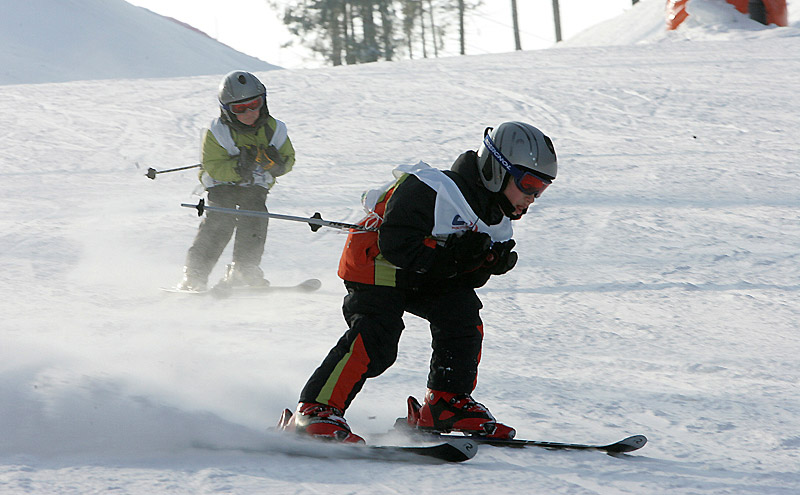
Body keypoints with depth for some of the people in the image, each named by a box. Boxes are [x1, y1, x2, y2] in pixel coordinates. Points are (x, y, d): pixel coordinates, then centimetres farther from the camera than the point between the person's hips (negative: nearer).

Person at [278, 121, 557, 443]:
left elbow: (466, 279, 5)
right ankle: (314, 411, -23)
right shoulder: (431, 193, -27)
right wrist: (451, 254, -36)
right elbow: (395, 246, -31)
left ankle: (446, 404, 0)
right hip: (376, 265, -8)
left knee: (463, 313, -12)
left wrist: (489, 264, -17)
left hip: (422, 278, 8)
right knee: (375, 339, -24)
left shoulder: (498, 222, 2)